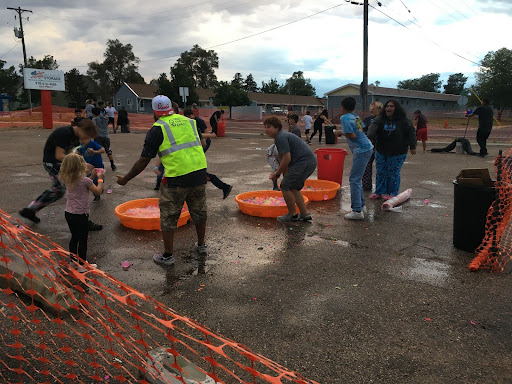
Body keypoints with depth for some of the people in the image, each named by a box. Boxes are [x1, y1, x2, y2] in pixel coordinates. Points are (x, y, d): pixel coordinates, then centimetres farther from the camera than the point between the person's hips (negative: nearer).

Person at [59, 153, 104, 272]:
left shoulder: (67, 180, 2)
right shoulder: (85, 180, -19)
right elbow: (98, 191, -8)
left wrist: (91, 177, 15)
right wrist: (100, 178, 4)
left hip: (69, 212, 7)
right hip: (80, 214, -7)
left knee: (74, 237, 20)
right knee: (83, 240, 6)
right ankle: (82, 265, 15)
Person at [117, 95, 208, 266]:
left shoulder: (157, 129, -3)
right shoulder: (189, 121, 12)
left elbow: (143, 161, -3)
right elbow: (203, 144, 19)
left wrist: (125, 179, 8)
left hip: (176, 177, -5)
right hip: (199, 173, 6)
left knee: (169, 217, 10)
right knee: (199, 211, 21)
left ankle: (167, 255, 19)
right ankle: (201, 246, 36)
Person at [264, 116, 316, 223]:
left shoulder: (281, 138, -13)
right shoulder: (282, 136, 20)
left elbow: (287, 159, -18)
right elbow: (284, 159, 26)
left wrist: (277, 174, -7)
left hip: (304, 162, -11)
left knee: (285, 186, -4)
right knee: (293, 187, 18)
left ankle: (292, 215, 8)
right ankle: (304, 214, 22)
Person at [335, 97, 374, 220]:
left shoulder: (345, 118, -11)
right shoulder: (356, 116, 15)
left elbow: (352, 135, -19)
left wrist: (341, 133, -3)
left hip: (362, 150, -9)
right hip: (367, 147, 9)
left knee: (354, 180, -7)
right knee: (357, 179, 17)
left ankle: (357, 211, -8)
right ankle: (361, 205, 24)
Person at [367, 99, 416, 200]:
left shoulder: (404, 121, -7)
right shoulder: (380, 119, -4)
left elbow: (411, 132, 1)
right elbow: (373, 127, -21)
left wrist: (412, 146, 1)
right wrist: (370, 137, -42)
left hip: (397, 153, -3)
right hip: (381, 151, 3)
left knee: (393, 173, 2)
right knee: (380, 172, 11)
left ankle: (393, 193, 16)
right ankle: (379, 192, 24)